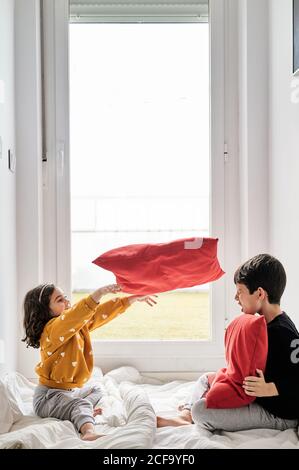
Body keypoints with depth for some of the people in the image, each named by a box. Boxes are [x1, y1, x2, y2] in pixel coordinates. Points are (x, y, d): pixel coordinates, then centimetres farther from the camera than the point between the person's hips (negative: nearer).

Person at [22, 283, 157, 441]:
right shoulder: (51, 329, -23)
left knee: (100, 390, 24)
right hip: (50, 396, -10)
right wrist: (99, 293, -53)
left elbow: (102, 312, 6)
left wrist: (133, 298, 1)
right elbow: (76, 314, -42)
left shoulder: (78, 323, 5)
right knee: (79, 405, -32)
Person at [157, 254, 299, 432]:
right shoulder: (267, 323, 6)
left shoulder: (282, 332, -25)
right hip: (257, 397, 10)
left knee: (200, 410, -23)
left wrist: (269, 389, -34)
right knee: (206, 379, 20)